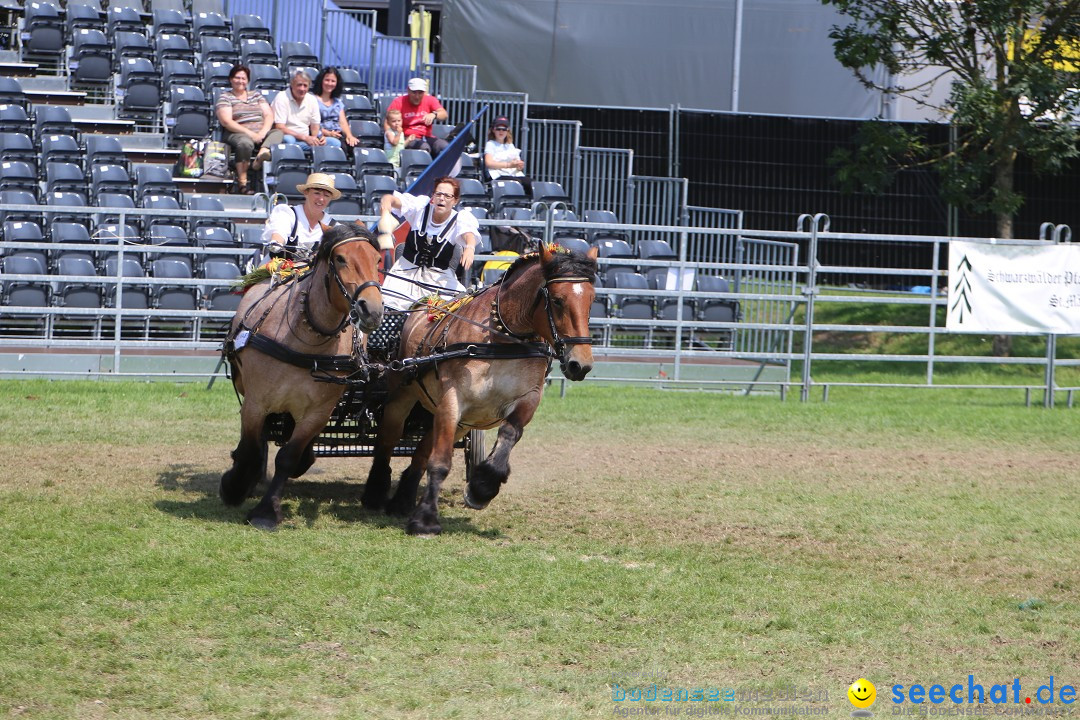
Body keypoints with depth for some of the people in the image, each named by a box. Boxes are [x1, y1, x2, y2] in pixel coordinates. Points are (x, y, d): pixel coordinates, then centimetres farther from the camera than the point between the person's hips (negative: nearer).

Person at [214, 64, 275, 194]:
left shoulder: (256, 96, 24)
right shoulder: (225, 97, 9)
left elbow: (269, 115, 12)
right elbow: (226, 121, -5)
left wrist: (262, 132, -10)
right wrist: (250, 133, -15)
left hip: (261, 133, 4)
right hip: (238, 133, -4)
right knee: (245, 142, -40)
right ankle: (242, 183, -40)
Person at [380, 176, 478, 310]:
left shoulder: (460, 219, -13)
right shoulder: (421, 206, -9)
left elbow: (468, 234, -35)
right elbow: (389, 199, -16)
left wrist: (470, 248, -59)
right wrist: (386, 211, -41)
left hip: (439, 276, -1)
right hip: (407, 269, 1)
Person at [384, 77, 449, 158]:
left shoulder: (430, 100, 8)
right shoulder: (399, 102, 1)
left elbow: (444, 114, -7)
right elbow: (387, 124, -2)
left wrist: (434, 115, -32)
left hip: (427, 137, 3)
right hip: (408, 138, -3)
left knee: (445, 147, -26)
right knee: (424, 147, -35)